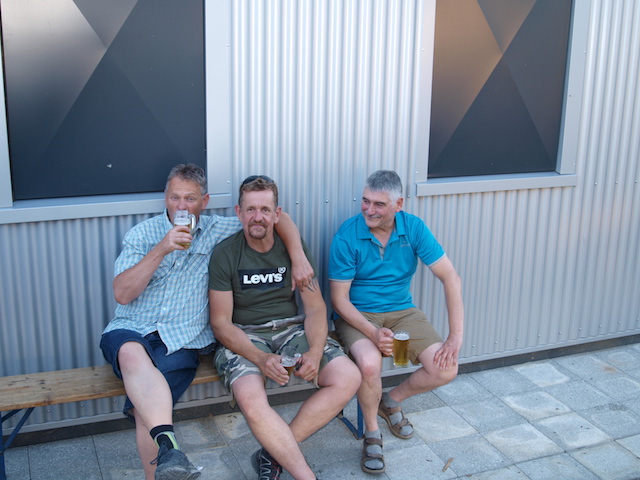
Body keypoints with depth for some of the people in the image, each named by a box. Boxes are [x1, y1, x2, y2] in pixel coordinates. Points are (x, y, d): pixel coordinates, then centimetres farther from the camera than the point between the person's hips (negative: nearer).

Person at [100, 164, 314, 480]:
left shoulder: (217, 231, 11)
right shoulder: (142, 234, 9)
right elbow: (122, 293, -3)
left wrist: (299, 258, 0)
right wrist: (161, 250, -12)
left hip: (181, 340, 0)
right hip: (131, 330, 0)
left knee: (144, 405, -28)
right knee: (132, 353, -38)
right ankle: (168, 443, -51)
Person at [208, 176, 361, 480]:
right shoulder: (224, 254, -7)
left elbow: (315, 307, 2)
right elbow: (221, 323, -9)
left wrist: (315, 352, -18)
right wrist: (261, 359, -25)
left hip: (291, 329, 4)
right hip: (243, 337, -3)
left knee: (349, 378, -19)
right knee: (251, 401, -34)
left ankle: (274, 452, -12)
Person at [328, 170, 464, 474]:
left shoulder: (414, 228, -7)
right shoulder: (347, 236, -14)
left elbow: (450, 277, -9)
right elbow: (339, 298, -12)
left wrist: (456, 336, -16)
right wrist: (373, 333, -27)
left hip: (402, 311, 4)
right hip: (357, 316, -3)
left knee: (446, 369, -16)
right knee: (369, 364, -34)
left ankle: (391, 401, 16)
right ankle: (372, 435, -2)